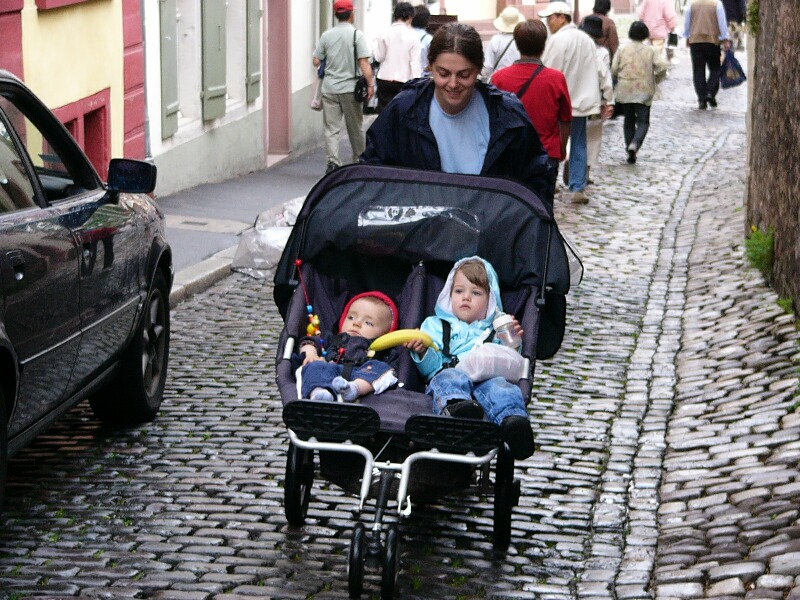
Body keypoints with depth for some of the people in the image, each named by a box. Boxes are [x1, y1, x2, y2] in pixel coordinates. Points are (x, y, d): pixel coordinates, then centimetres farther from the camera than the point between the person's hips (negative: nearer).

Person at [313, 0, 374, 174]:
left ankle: (332, 160, -12)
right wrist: (370, 85, -10)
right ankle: (359, 161, 21)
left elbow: (316, 61, 4)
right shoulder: (357, 35, -6)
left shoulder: (326, 35, 3)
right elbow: (364, 63, -12)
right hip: (349, 88, -2)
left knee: (331, 128, 3)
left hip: (329, 88, 2)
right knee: (355, 128, 11)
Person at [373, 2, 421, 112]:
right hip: (404, 81, -1)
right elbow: (415, 62, -8)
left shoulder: (385, 33, -2)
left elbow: (379, 57, 3)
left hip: (385, 79, 2)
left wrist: (377, 44, 21)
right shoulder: (413, 36, -6)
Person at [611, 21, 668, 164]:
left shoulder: (622, 49, 0)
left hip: (625, 91, 2)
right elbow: (662, 67, -12)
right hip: (644, 91, -2)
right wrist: (656, 80, 7)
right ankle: (635, 144, -24)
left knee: (629, 120, 14)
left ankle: (631, 152, 11)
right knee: (643, 122, 3)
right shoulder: (651, 50, -2)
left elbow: (614, 70, -4)